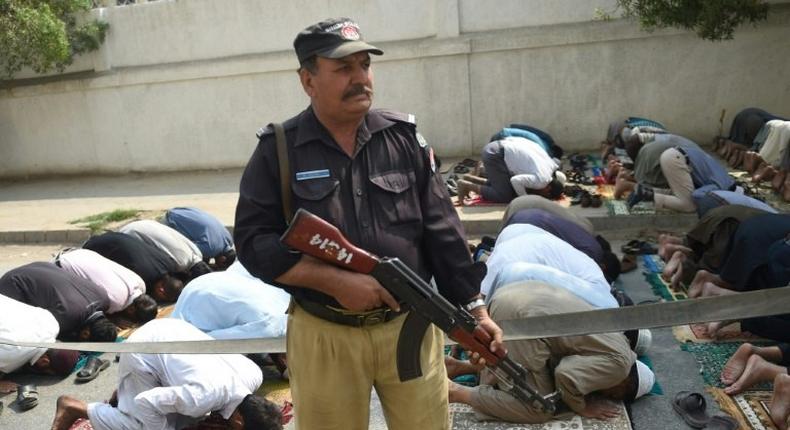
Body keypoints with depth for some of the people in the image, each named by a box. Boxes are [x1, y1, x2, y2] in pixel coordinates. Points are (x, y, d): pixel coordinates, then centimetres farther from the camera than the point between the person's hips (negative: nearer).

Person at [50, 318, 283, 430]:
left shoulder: (254, 375, -15)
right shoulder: (204, 396, -36)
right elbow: (146, 403, -27)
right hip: (143, 352, -7)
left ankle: (126, 392, 23)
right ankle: (73, 407, 4)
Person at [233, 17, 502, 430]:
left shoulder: (404, 137, 2)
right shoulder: (277, 151, -4)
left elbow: (442, 231, 2)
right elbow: (253, 241, -8)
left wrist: (474, 306, -1)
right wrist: (336, 281, -19)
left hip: (410, 325, 2)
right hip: (324, 335, -1)